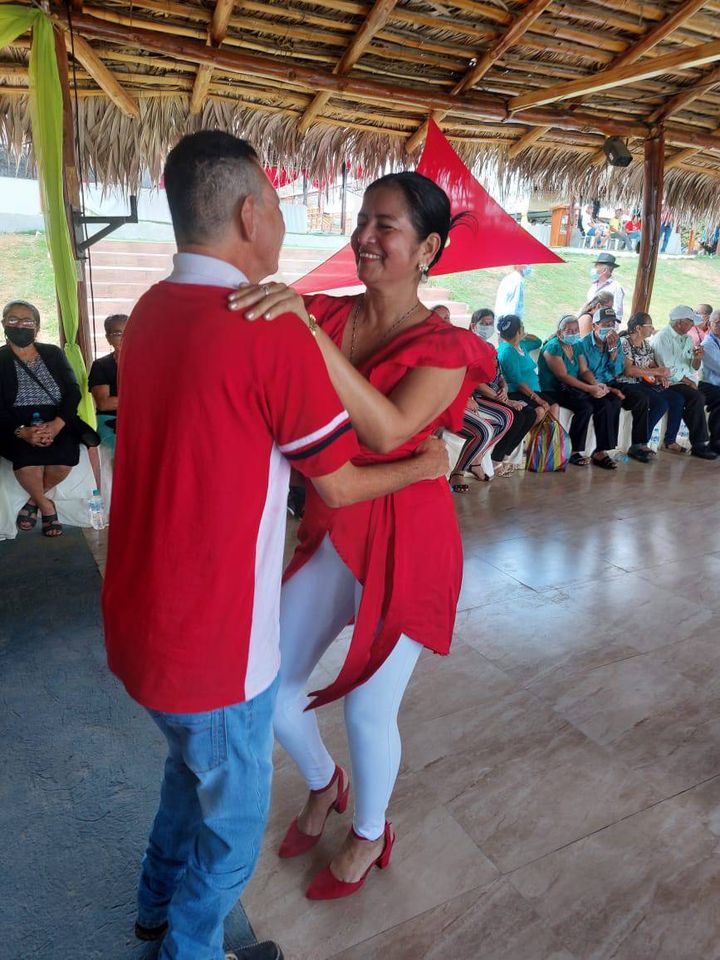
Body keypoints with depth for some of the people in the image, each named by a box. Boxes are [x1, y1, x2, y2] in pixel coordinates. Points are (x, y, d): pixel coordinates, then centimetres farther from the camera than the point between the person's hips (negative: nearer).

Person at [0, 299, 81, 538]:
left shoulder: (53, 353, 9)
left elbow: (73, 392, 0)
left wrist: (57, 424, -19)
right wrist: (22, 432, -25)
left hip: (56, 422, 2)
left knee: (66, 457, -28)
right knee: (28, 456, -32)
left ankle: (34, 500, 3)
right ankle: (45, 506, -2)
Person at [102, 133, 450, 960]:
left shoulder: (150, 312, 3)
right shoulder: (273, 332, -22)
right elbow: (338, 486, -12)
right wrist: (426, 464, 6)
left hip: (139, 615, 9)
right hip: (214, 641, -8)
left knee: (193, 763, 33)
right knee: (233, 818, 19)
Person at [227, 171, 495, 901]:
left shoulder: (444, 347, -12)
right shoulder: (324, 314, 1)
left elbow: (387, 430, -31)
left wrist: (308, 329, -36)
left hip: (405, 540, -4)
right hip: (328, 528, 5)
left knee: (369, 708, 9)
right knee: (270, 689, 10)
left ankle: (369, 835, 43)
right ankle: (324, 785, 45)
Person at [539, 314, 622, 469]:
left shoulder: (578, 345, 14)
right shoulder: (553, 347, -10)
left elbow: (584, 371, 10)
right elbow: (563, 376, -18)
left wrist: (597, 385, -12)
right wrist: (589, 389, -23)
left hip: (574, 388, 7)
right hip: (555, 390, -7)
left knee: (606, 404, -15)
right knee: (586, 407, -31)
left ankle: (600, 451, -13)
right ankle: (573, 452, -16)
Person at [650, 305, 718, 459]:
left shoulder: (687, 338, 15)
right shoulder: (663, 337, -10)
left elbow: (693, 368, 16)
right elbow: (669, 370, -17)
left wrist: (697, 359, -5)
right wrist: (689, 382, -9)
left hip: (686, 383, 8)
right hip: (668, 383, -8)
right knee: (697, 398, -29)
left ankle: (715, 440, 2)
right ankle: (698, 445, -19)